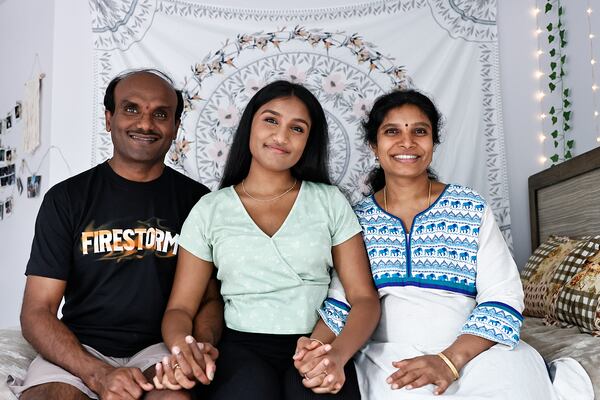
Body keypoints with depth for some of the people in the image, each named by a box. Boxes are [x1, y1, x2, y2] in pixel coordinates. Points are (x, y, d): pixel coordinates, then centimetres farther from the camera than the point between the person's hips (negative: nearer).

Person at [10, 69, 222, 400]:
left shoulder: (196, 199, 5)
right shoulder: (66, 198, 3)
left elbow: (211, 298, 8)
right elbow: (36, 312, -2)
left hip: (162, 348, 0)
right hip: (79, 351, 1)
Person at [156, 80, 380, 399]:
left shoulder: (330, 201, 8)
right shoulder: (209, 210, 8)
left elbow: (364, 298, 2)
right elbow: (180, 308, 7)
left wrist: (338, 354, -18)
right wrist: (181, 346, -18)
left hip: (316, 349, 0)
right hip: (242, 349, 0)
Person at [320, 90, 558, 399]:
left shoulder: (472, 209, 4)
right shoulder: (356, 219, 7)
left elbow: (502, 298, -4)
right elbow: (339, 298, 0)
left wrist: (450, 360, -19)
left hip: (471, 351, 1)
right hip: (385, 358, 0)